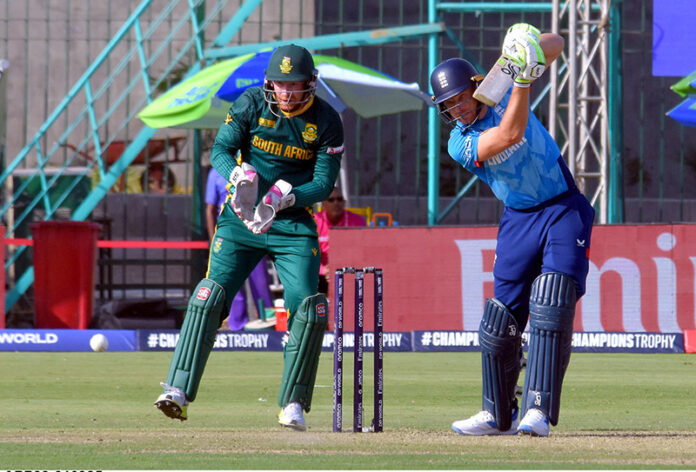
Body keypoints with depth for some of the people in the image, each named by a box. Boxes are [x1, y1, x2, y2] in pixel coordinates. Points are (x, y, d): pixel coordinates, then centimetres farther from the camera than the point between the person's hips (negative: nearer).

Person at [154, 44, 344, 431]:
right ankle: (179, 390, -17)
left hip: (294, 224, 0)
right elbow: (221, 150, -5)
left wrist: (286, 197, -24)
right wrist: (239, 175, -27)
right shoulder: (251, 104, -4)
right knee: (210, 296, -14)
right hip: (241, 218, 0)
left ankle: (293, 404, 2)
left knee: (309, 308, -11)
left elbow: (326, 182, -6)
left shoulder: (327, 121, -5)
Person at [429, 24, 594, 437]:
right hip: (519, 219, 2)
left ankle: (538, 410, -20)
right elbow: (509, 135, -28)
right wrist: (523, 79, -35)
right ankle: (499, 415, 18)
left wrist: (535, 45, -26)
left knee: (551, 308, -17)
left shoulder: (502, 88, -4)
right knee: (501, 318, 3)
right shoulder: (459, 144, -10)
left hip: (565, 209, -2)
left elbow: (556, 47, -3)